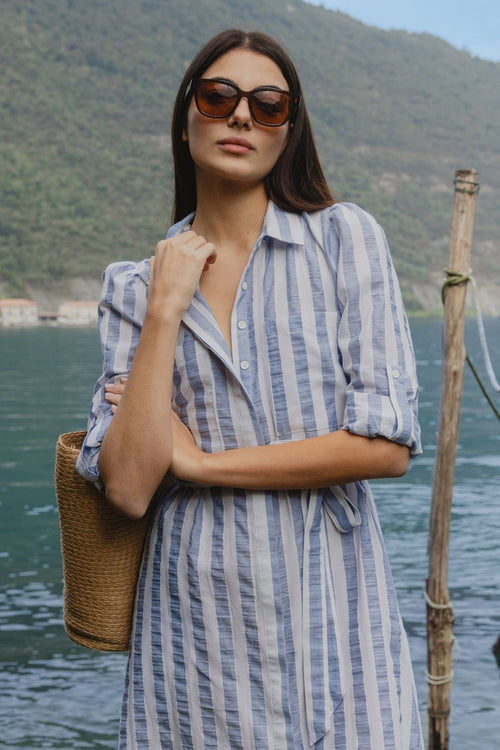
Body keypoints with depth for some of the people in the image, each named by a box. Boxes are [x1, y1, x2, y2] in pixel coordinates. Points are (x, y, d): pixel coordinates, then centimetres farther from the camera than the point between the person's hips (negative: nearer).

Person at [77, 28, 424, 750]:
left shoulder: (345, 237, -3)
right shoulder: (137, 286, 3)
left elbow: (387, 444, -12)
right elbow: (127, 487, -8)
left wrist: (200, 461, -8)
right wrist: (166, 310, -12)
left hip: (333, 605, -1)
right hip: (195, 616, 1)